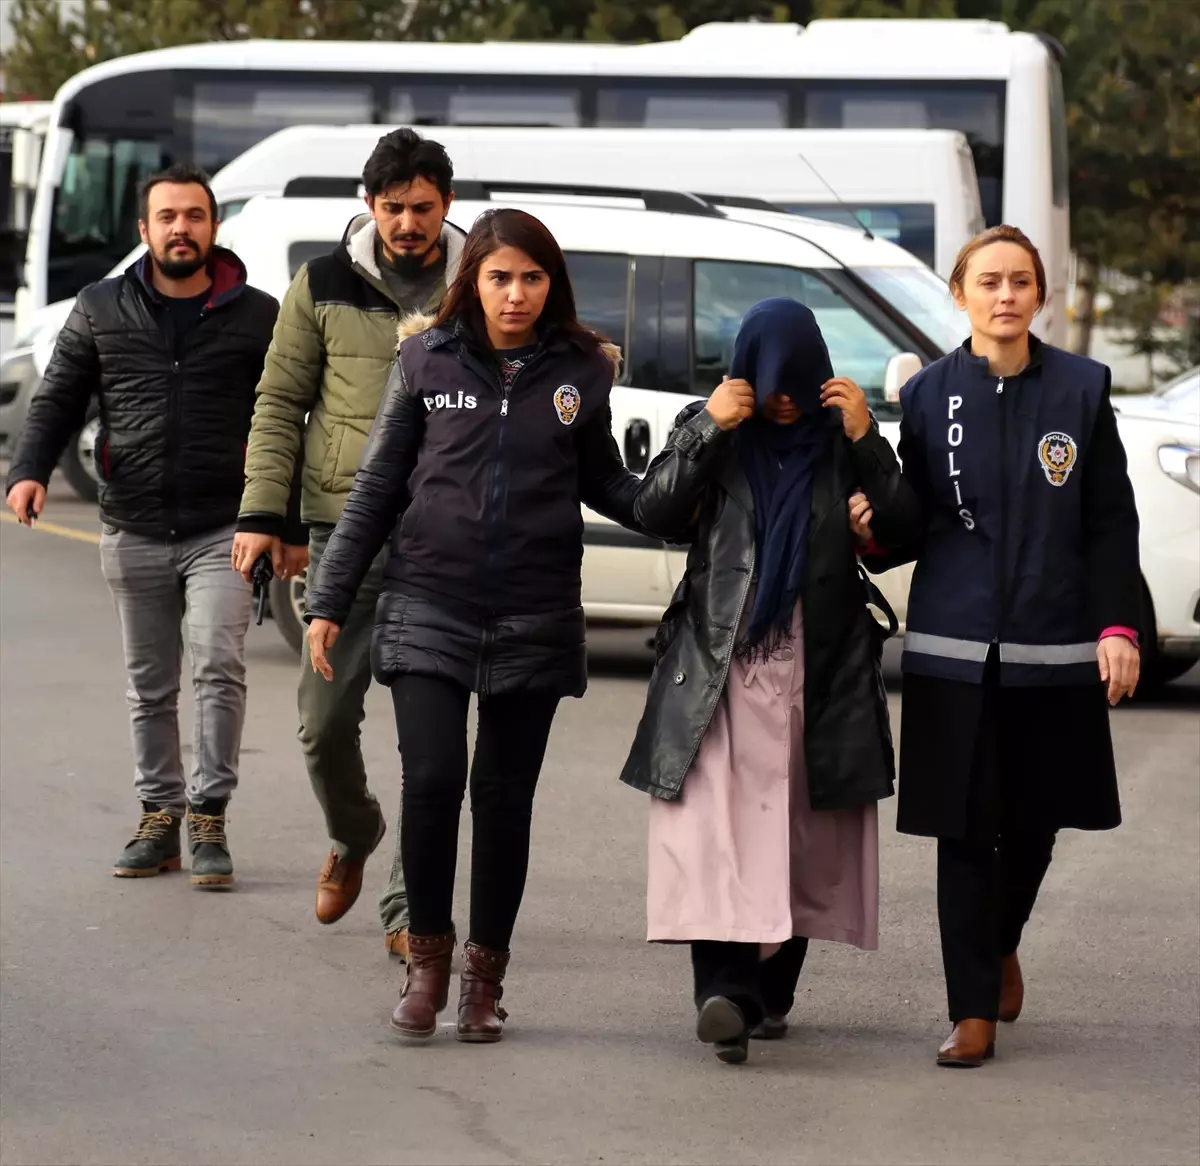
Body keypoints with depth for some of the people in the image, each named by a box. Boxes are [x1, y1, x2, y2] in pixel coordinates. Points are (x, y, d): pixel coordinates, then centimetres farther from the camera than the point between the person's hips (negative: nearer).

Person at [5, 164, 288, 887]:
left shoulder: (257, 316, 3)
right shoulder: (101, 311, 7)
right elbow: (59, 399, 11)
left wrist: (288, 528, 1)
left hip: (222, 532, -2)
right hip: (134, 532, 3)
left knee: (219, 667, -16)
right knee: (150, 686, 9)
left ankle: (208, 816, -8)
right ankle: (160, 819, 18)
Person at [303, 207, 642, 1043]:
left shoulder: (582, 369, 2)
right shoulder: (428, 358, 0)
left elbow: (602, 481, 13)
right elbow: (378, 487, 6)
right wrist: (331, 600, 5)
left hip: (535, 618, 1)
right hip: (429, 607, -1)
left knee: (504, 795, 5)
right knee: (431, 780, -12)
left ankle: (485, 977, 18)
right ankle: (428, 954, 8)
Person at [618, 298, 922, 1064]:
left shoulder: (841, 440, 7)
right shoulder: (710, 431, 7)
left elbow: (902, 533, -3)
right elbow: (656, 514, -6)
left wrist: (865, 441, -13)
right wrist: (708, 431, -13)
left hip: (822, 668, 1)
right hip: (718, 663, -1)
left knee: (805, 834, 6)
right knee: (716, 827, -16)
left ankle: (772, 991, 18)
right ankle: (726, 987, -25)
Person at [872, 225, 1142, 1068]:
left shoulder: (1080, 389, 2)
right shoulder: (930, 394, 4)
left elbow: (1111, 521, 3)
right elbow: (913, 517, 6)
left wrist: (1118, 625, -5)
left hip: (1053, 644, 1)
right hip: (956, 643, 0)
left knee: (1036, 820, 9)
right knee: (966, 829, -2)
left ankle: (1001, 944, 38)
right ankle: (974, 1012, 4)